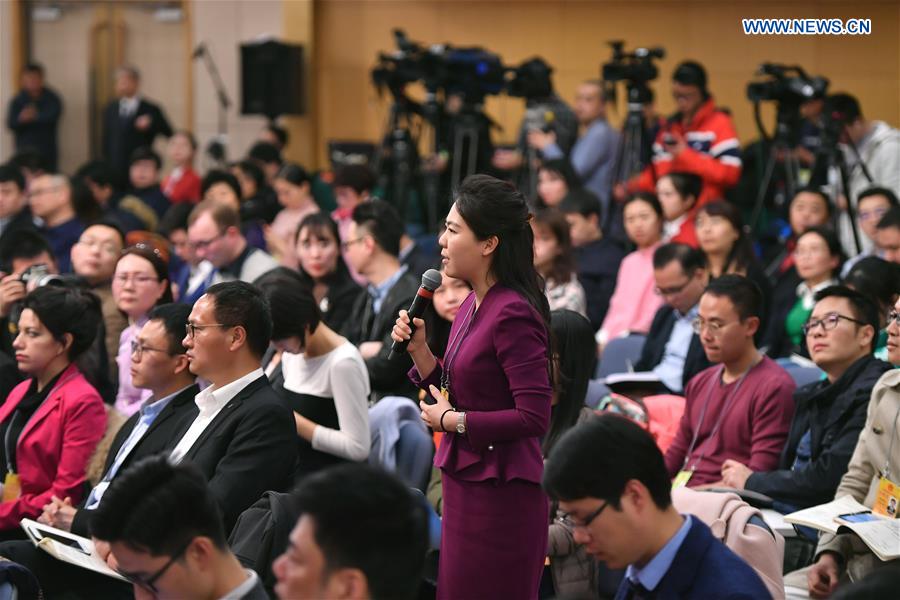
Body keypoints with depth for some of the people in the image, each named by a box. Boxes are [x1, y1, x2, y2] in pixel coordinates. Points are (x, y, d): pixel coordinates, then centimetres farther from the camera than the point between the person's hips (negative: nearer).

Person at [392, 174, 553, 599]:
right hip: (464, 483, 9)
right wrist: (418, 351, 3)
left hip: (500, 494, -9)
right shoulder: (471, 307, 11)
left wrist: (453, 421, -13)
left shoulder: (513, 314, -17)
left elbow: (534, 417, -22)